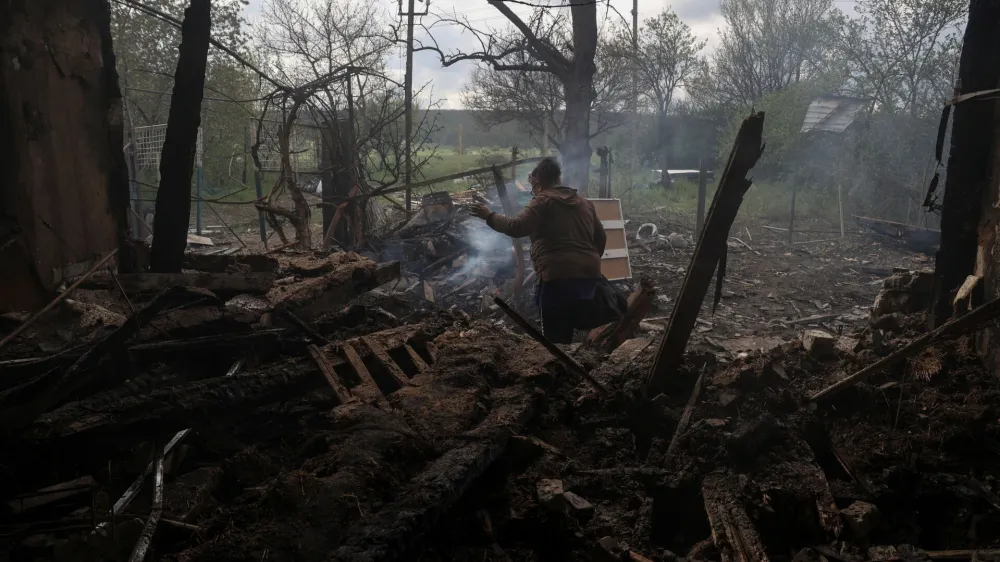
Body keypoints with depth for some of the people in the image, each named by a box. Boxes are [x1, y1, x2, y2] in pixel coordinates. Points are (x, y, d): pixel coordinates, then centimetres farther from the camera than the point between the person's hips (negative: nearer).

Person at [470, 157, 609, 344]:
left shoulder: (543, 201, -2)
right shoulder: (585, 203, 20)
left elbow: (517, 228, -15)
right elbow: (601, 238, 24)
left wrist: (490, 216, -3)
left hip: (559, 275, -7)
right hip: (588, 273, 7)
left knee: (555, 336, -1)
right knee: (568, 332, 16)